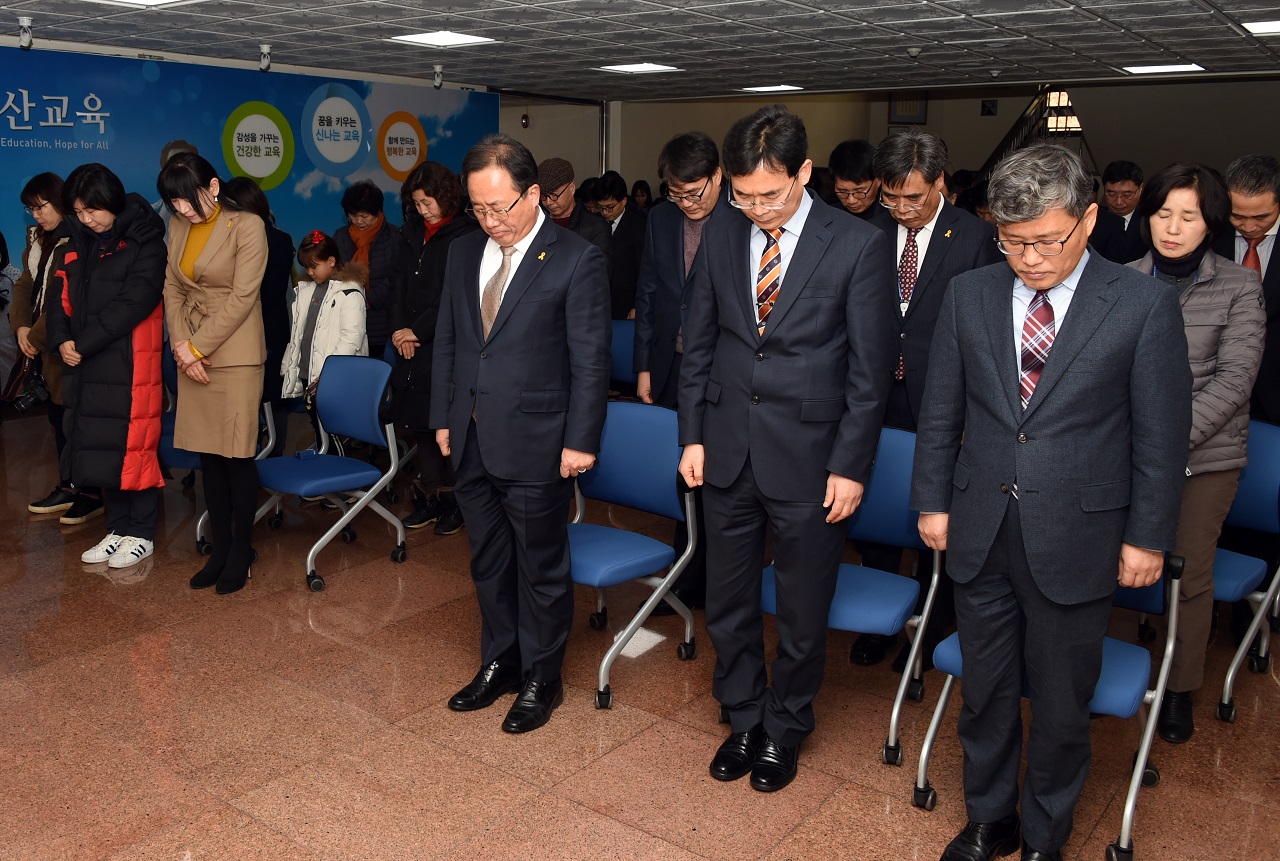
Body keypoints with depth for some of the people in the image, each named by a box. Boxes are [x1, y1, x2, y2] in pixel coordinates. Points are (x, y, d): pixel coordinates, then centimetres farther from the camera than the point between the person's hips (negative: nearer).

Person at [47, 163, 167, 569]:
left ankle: (141, 533, 9)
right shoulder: (78, 241, 14)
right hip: (88, 365, 7)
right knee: (100, 447, 10)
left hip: (131, 363, -7)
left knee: (132, 445, -3)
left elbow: (135, 301, -16)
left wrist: (83, 344, -16)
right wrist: (62, 339, -7)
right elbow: (61, 294, 11)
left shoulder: (143, 242, -7)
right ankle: (118, 527, 21)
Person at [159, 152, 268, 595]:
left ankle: (240, 550, 14)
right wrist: (182, 348, -4)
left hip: (235, 355, -5)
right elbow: (172, 288, 10)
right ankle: (219, 547, 19)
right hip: (192, 354, 6)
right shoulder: (178, 227, 10)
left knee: (237, 454, -1)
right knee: (207, 454, 9)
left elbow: (242, 296, -12)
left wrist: (197, 346, -11)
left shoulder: (247, 226, -8)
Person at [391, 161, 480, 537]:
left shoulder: (465, 234, -8)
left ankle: (455, 501, 10)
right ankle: (430, 498, 19)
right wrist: (398, 329, 0)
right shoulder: (412, 233, 14)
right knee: (420, 422, 9)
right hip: (413, 346, 7)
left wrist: (417, 331, -11)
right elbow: (401, 284, 14)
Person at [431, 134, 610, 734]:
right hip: (472, 442, 6)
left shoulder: (577, 261, -11)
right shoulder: (463, 255, 8)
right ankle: (498, 664, 36)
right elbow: (446, 342, 14)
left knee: (541, 568, 8)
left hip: (535, 446, -6)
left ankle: (541, 679, 26)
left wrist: (581, 441, -12)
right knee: (488, 562, 18)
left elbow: (591, 360, -11)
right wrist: (442, 418, 11)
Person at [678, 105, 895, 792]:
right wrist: (692, 435, 5)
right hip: (727, 451, 4)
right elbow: (699, 344, 9)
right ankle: (743, 719, 38)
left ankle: (785, 729, 35)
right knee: (727, 605, 16)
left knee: (802, 612, 12)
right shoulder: (720, 238, 3)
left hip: (810, 457, -4)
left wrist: (850, 467, -10)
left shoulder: (860, 246, -10)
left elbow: (869, 370, -8)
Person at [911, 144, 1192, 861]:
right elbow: (941, 411, 6)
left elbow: (1162, 435, -5)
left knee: (1061, 707, 13)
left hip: (1076, 540, -2)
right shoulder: (969, 295, 0)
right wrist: (932, 501, 6)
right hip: (981, 532, 3)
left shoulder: (1145, 305, -9)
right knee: (987, 693, 18)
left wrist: (1147, 536, -3)